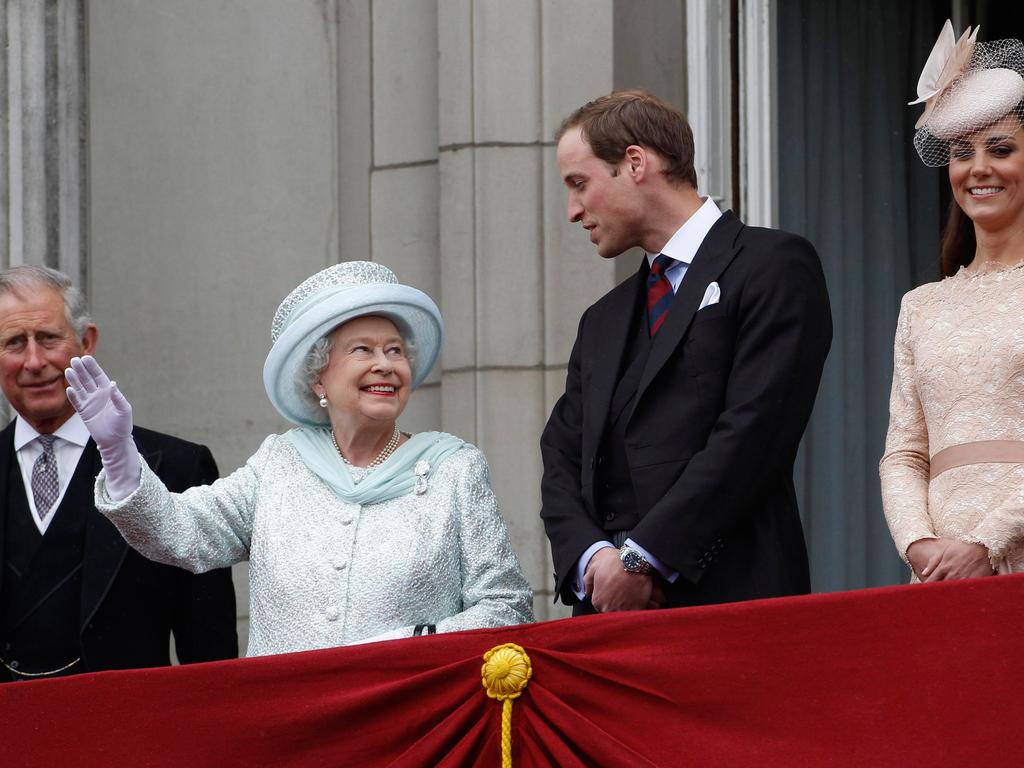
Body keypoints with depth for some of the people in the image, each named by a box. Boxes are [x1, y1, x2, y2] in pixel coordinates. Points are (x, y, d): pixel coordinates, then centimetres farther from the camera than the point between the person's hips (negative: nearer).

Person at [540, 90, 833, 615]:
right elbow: (563, 458, 17)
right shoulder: (602, 322, 25)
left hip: (730, 595, -5)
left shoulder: (774, 266, 2)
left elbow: (754, 430, -9)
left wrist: (641, 557, -13)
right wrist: (592, 556, -4)